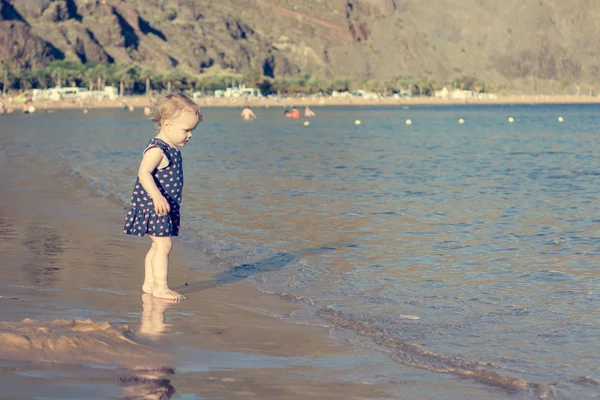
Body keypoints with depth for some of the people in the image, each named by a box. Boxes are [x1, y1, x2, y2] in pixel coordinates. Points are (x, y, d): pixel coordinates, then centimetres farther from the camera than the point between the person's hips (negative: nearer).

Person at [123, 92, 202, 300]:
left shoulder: (172, 149, 13)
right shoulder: (157, 149, -18)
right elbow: (144, 173, -28)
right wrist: (156, 196, -37)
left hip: (165, 207, 10)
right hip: (152, 206, -10)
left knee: (158, 246, 14)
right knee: (163, 244, -11)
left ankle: (149, 283, 22)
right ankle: (160, 287, -9)